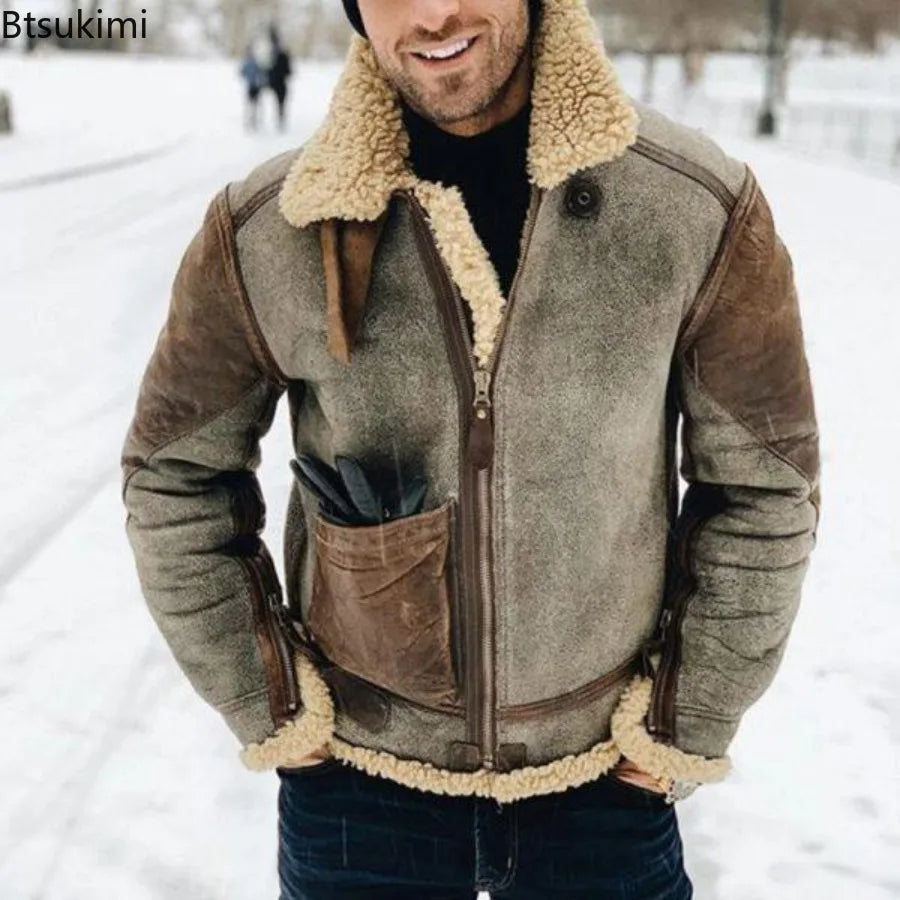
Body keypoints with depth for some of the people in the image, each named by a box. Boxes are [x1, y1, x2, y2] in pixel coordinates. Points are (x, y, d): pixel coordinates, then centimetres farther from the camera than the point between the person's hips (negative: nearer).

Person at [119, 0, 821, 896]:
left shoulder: (701, 209, -16)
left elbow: (765, 484, -5)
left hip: (608, 780, 1)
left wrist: (689, 727, -2)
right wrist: (266, 710, -1)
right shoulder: (265, 229, -15)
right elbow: (173, 476, -2)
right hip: (355, 779, 0)